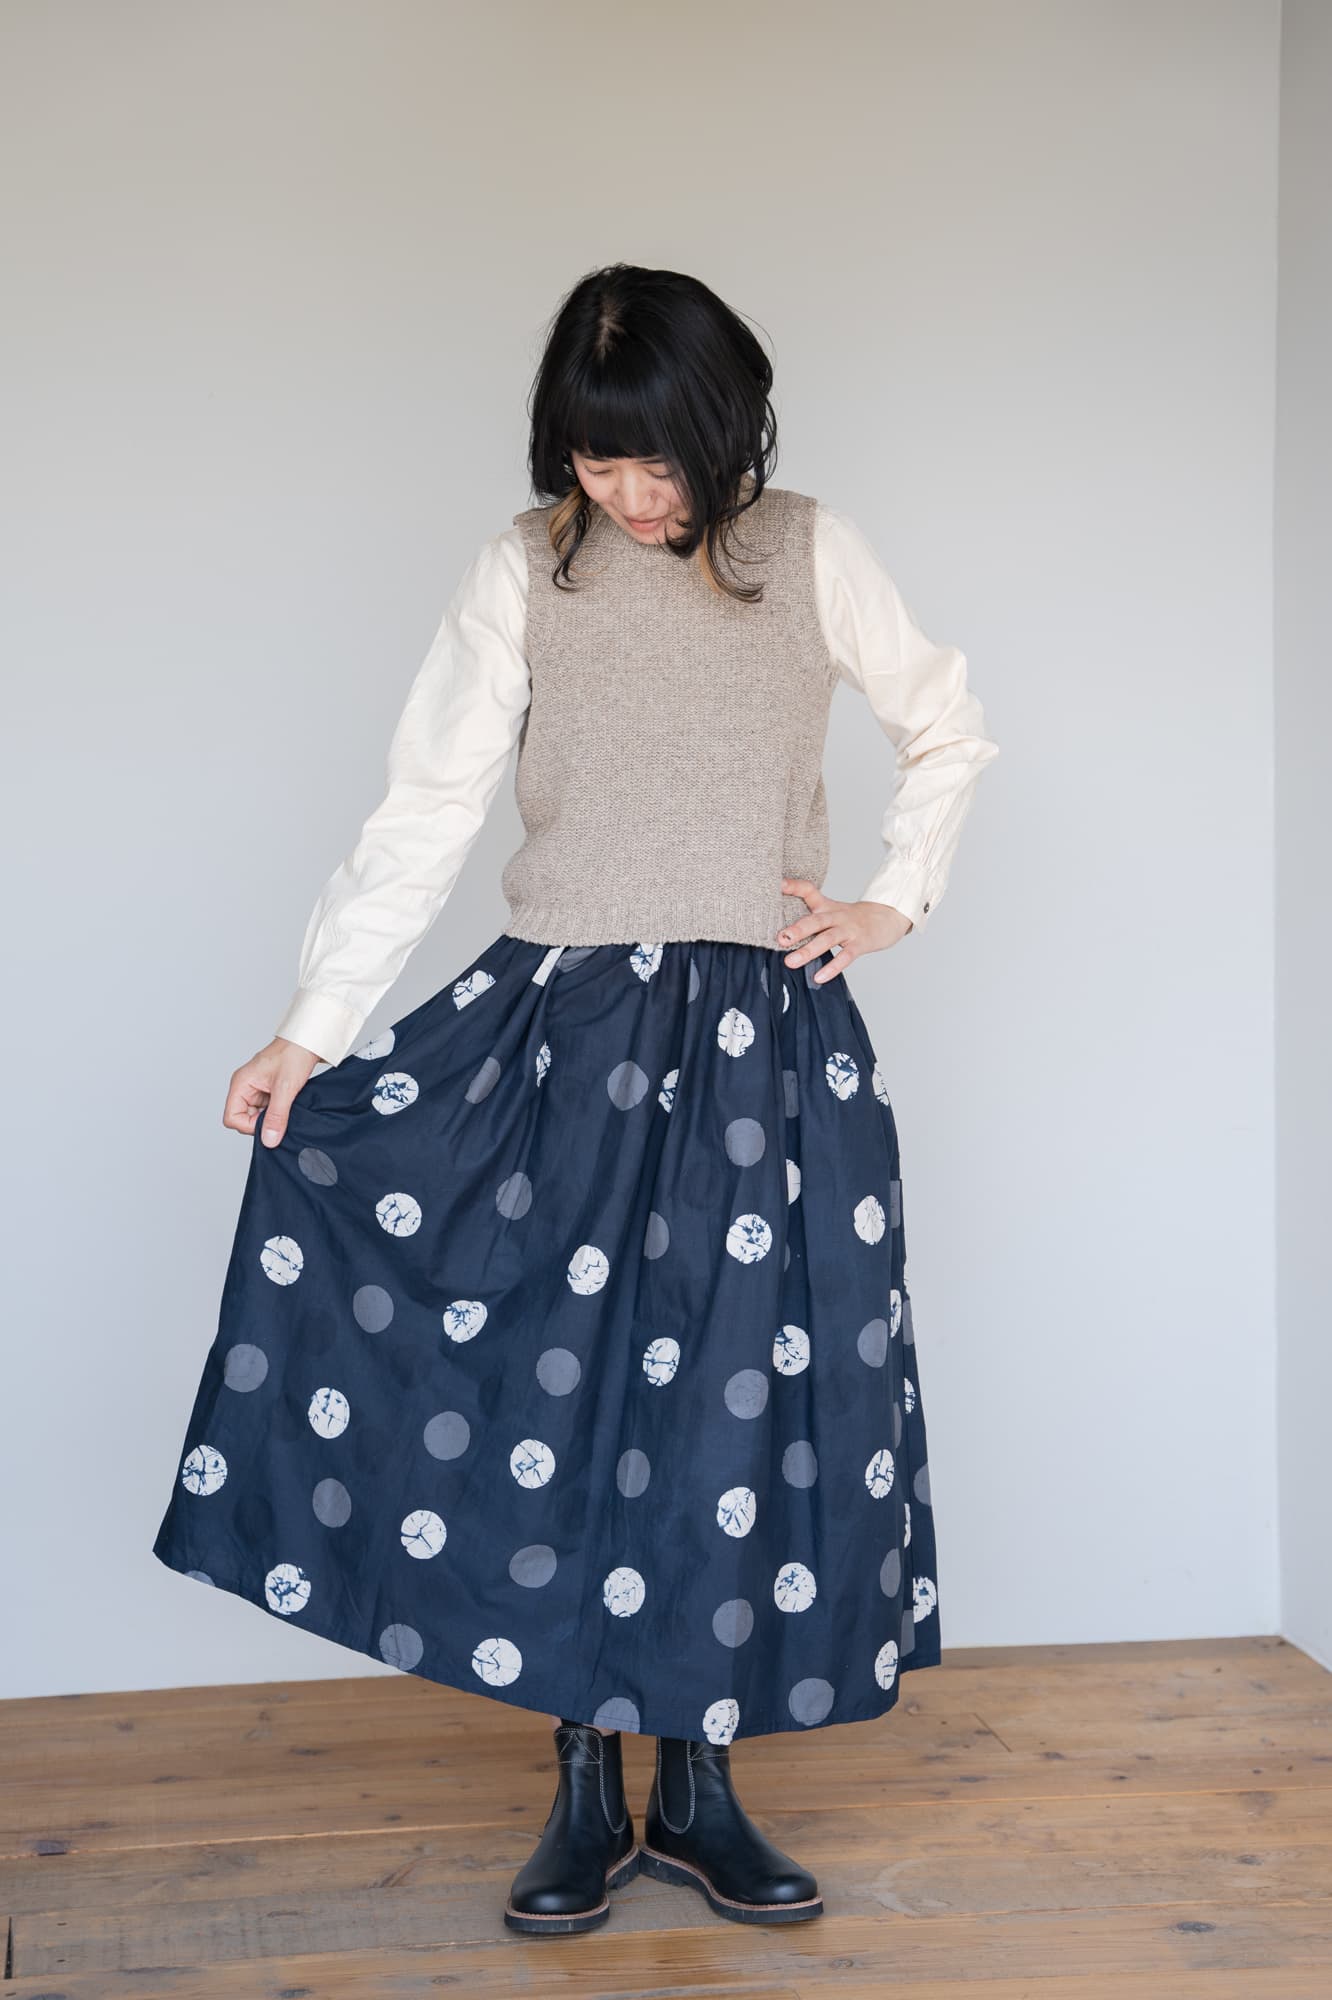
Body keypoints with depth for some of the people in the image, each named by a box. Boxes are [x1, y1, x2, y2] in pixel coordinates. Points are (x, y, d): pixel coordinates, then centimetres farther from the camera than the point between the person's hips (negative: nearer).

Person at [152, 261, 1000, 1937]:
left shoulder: (810, 554, 3)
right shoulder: (524, 573, -1)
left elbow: (948, 733, 16)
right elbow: (425, 815, -5)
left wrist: (895, 903, 5)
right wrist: (312, 1029, -12)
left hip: (769, 1044, 1)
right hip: (570, 1037, -1)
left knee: (747, 1404, 3)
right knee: (559, 1390, 1)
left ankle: (698, 1788, 19)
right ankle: (585, 1793, 16)